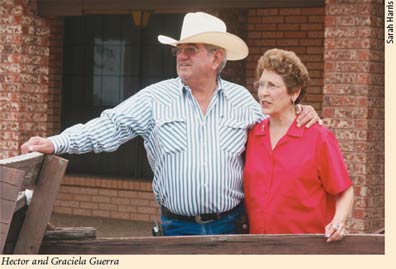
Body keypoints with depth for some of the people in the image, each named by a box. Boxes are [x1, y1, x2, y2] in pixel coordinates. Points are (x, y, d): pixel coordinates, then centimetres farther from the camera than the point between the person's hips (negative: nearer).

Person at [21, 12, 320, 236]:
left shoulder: (242, 99, 6)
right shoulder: (155, 98, 0)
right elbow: (110, 127, -6)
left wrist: (299, 116, -4)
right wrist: (56, 143, -17)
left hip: (230, 225, 1)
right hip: (177, 227, -1)